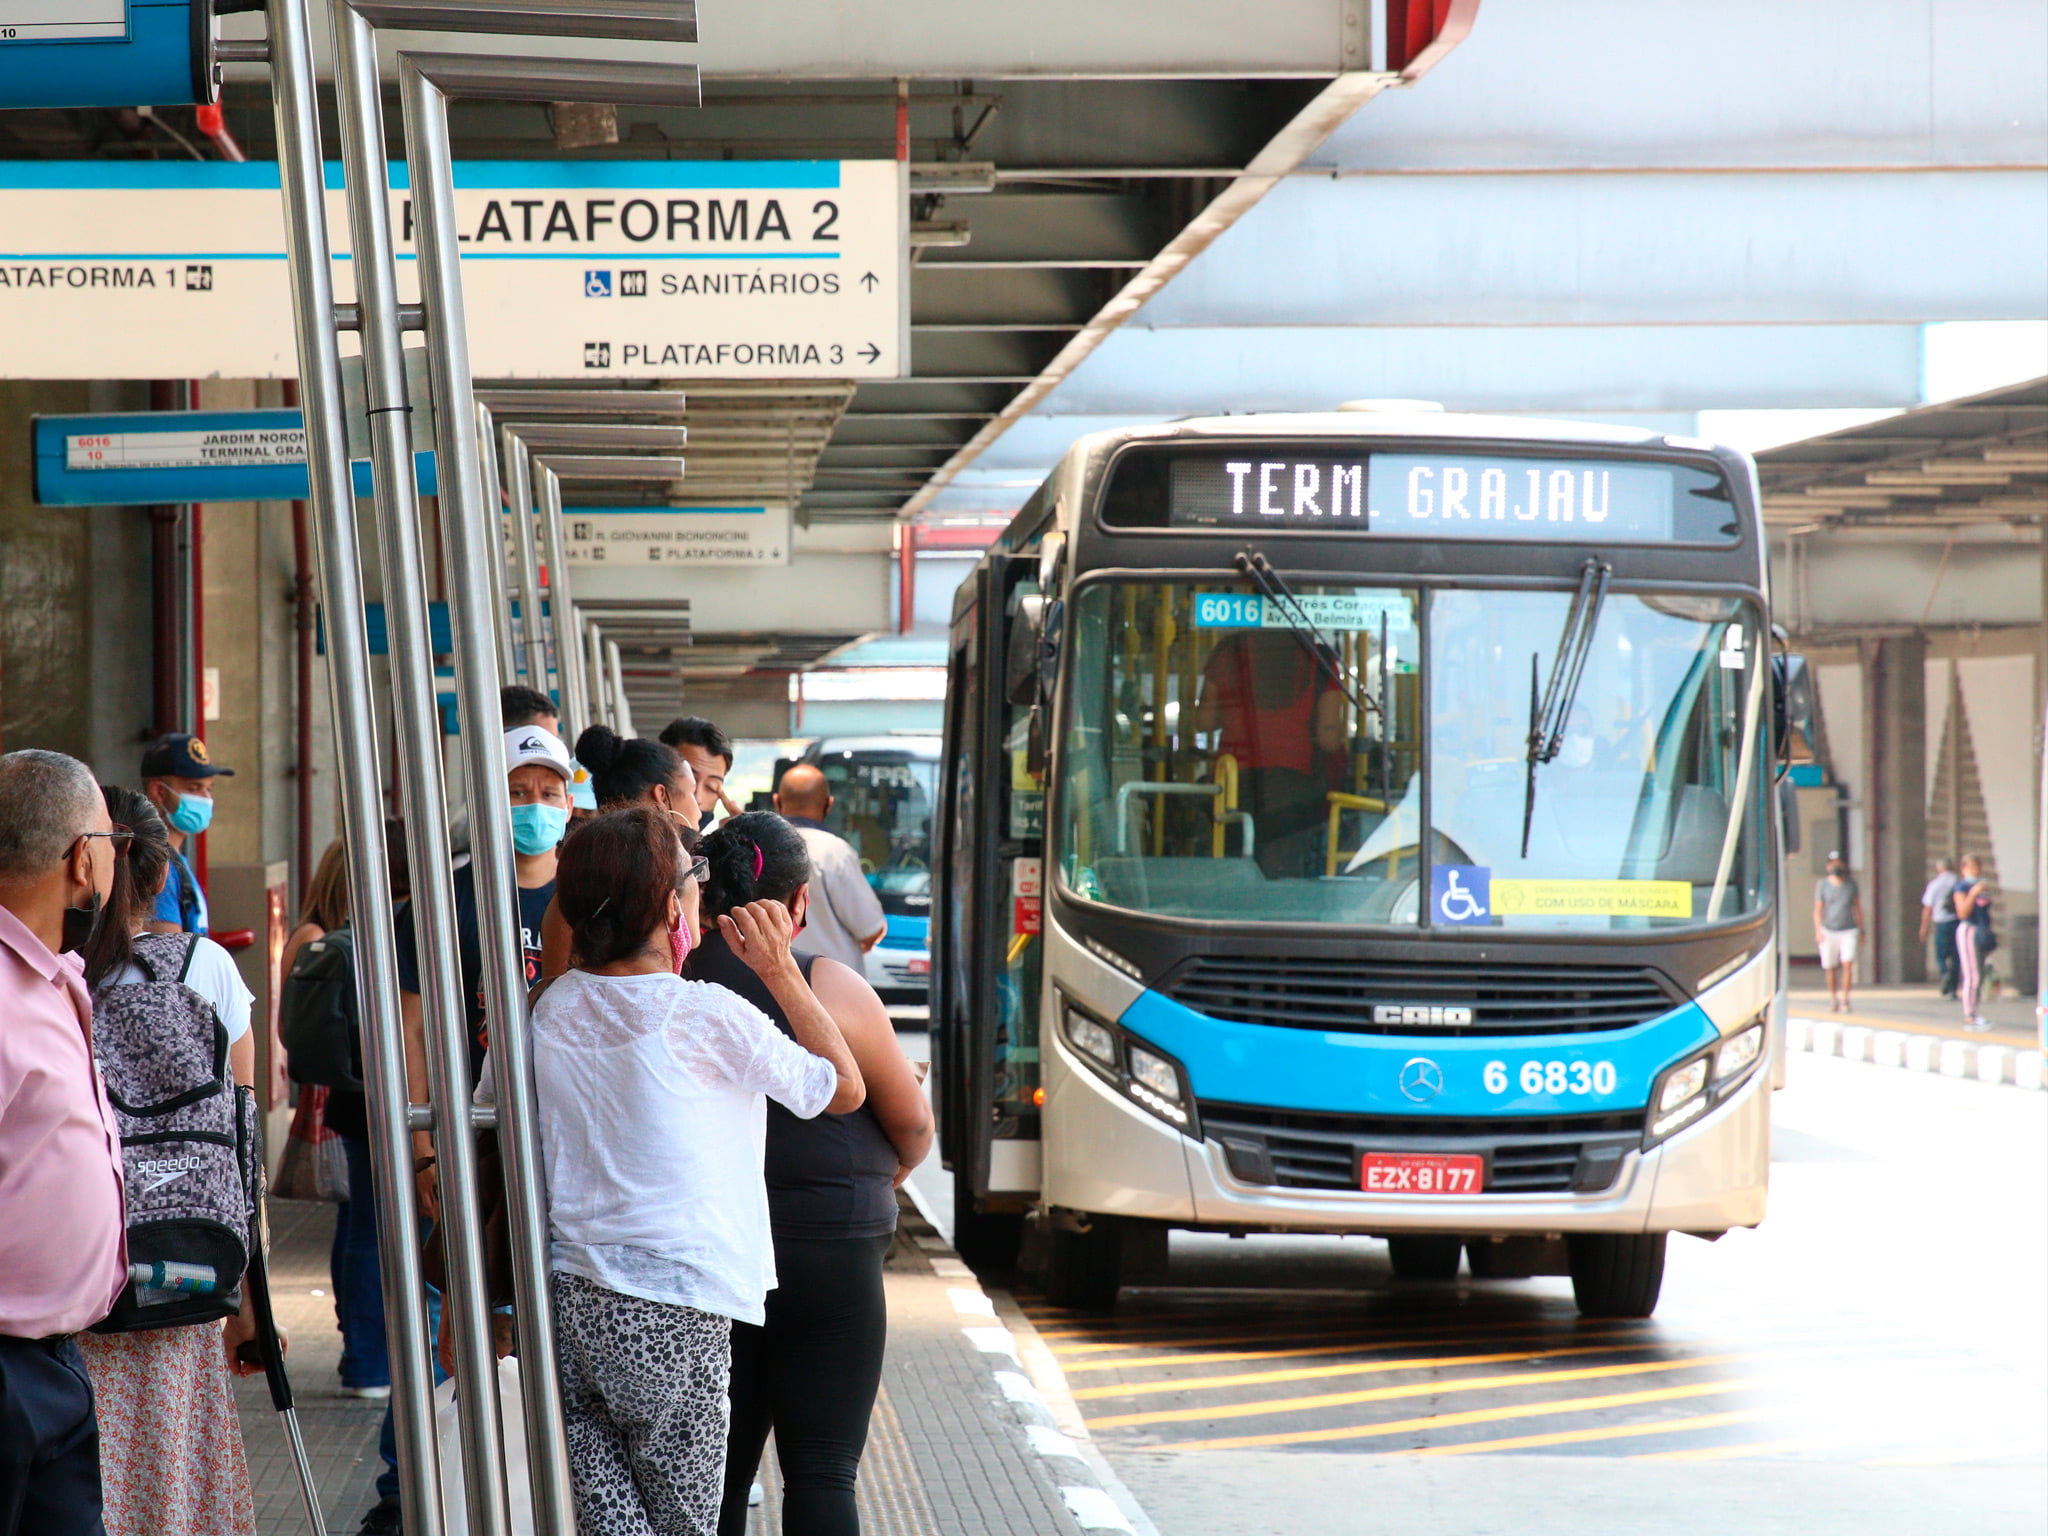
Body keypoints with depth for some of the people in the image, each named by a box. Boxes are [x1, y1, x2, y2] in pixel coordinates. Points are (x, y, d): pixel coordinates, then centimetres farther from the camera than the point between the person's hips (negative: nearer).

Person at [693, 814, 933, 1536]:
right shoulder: (833, 989, -10)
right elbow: (913, 1126, -2)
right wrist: (876, 1182, 19)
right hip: (827, 1253, -3)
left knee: (717, 1470, 11)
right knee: (821, 1471, 0)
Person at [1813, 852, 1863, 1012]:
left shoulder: (1851, 884, 7)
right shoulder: (1823, 885, 2)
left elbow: (1858, 907, 13)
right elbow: (1817, 909, 0)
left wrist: (1861, 929, 10)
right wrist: (1818, 931, -10)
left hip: (1848, 931, 0)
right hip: (1829, 931, 0)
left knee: (1847, 964, -14)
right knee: (1831, 968, 4)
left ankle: (1845, 1000, -11)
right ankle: (1833, 999, 19)